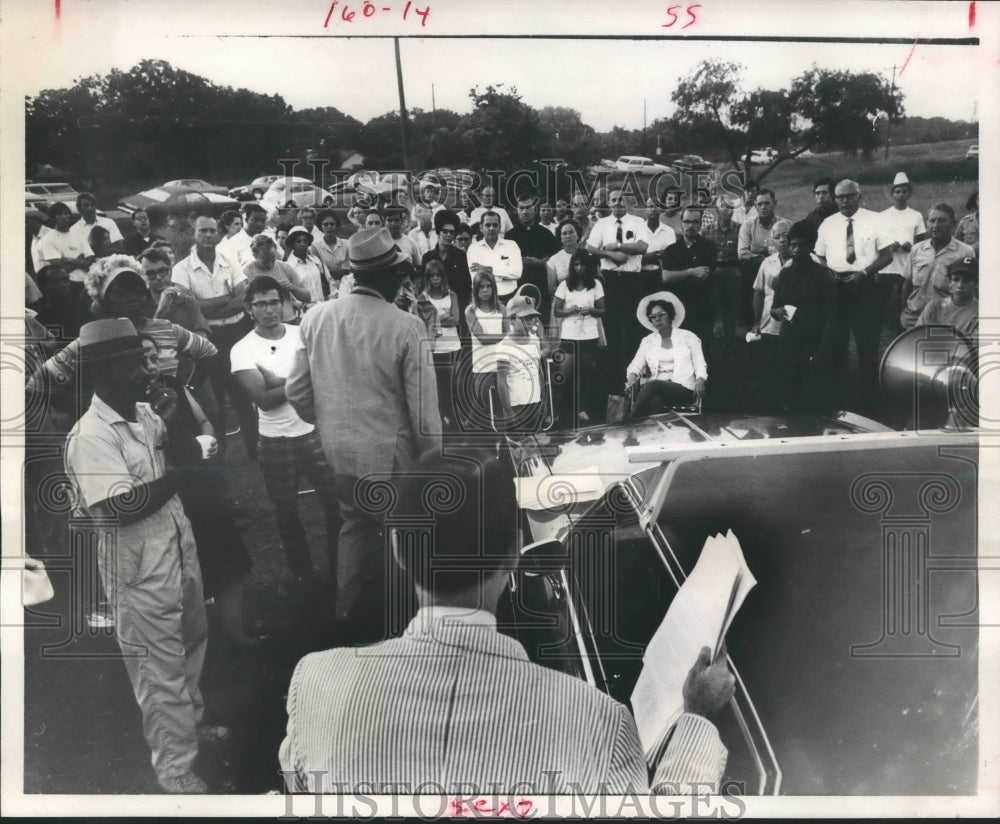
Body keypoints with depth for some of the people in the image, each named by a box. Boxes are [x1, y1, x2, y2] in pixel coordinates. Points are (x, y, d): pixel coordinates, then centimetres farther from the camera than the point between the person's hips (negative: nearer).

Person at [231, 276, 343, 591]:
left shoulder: (302, 334, -2)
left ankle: (340, 572, 26)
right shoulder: (242, 350, -8)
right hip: (276, 442, -1)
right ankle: (302, 574, 33)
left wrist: (277, 381, -18)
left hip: (316, 432, 1)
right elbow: (264, 399, -18)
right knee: (286, 513, 13)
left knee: (337, 504, 8)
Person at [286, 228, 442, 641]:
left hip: (339, 450, 5)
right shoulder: (405, 327, -20)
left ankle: (350, 614, 39)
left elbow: (296, 391, 0)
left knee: (355, 524, 25)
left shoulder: (316, 317, -6)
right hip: (390, 453, -4)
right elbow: (423, 408, -16)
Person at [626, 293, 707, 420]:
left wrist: (700, 381, -15)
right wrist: (632, 377, -14)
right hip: (658, 390, 2)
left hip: (684, 390, -2)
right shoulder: (647, 341, 17)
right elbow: (635, 366, 10)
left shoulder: (688, 337, 10)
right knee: (655, 400, -38)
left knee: (653, 385, -34)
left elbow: (700, 366, 7)